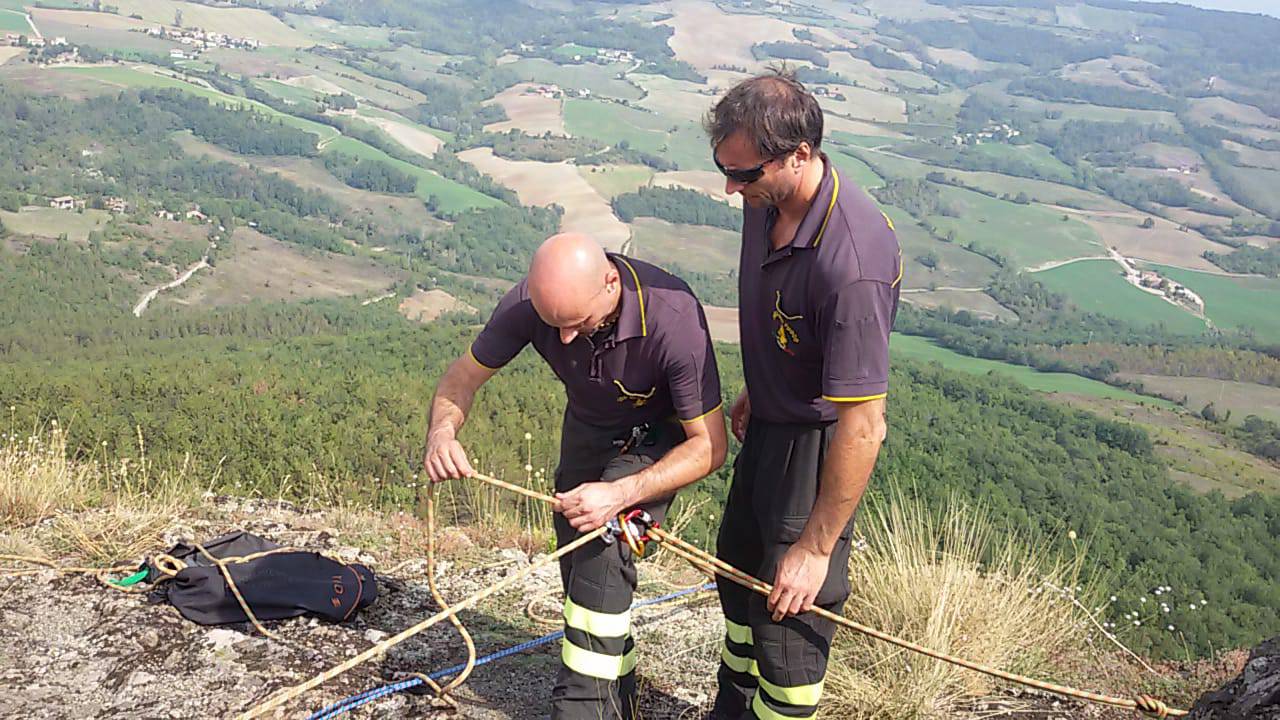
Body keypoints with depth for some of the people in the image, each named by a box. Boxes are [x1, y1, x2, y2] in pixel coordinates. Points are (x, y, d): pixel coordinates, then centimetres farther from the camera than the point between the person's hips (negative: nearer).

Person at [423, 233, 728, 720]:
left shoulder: (673, 317, -38)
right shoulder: (529, 303, -27)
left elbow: (709, 445, -30)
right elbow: (464, 374, -12)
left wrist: (620, 495, -42)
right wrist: (442, 430, -34)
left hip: (659, 435, -5)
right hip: (587, 425, 5)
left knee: (603, 548, -26)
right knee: (575, 564, 10)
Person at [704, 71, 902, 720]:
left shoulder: (851, 263, -36)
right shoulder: (767, 201, -9)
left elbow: (862, 427, -32)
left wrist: (816, 547, -24)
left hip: (817, 446, -9)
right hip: (769, 425, 10)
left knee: (787, 614, 4)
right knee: (739, 573, 27)